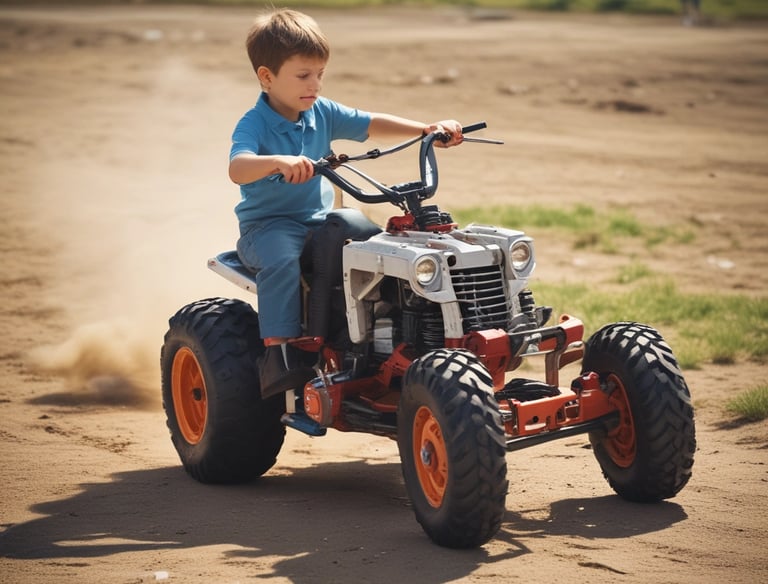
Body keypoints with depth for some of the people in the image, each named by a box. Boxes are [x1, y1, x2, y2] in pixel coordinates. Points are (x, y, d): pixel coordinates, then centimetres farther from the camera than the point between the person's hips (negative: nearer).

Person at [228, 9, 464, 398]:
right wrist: (279, 162, -54)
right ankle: (278, 351, -34)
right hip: (267, 224, -5)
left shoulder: (322, 114, 5)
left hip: (318, 220, 6)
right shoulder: (253, 125, -15)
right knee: (281, 261, -37)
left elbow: (371, 125, 3)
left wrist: (429, 130, -10)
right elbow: (238, 169, -34)